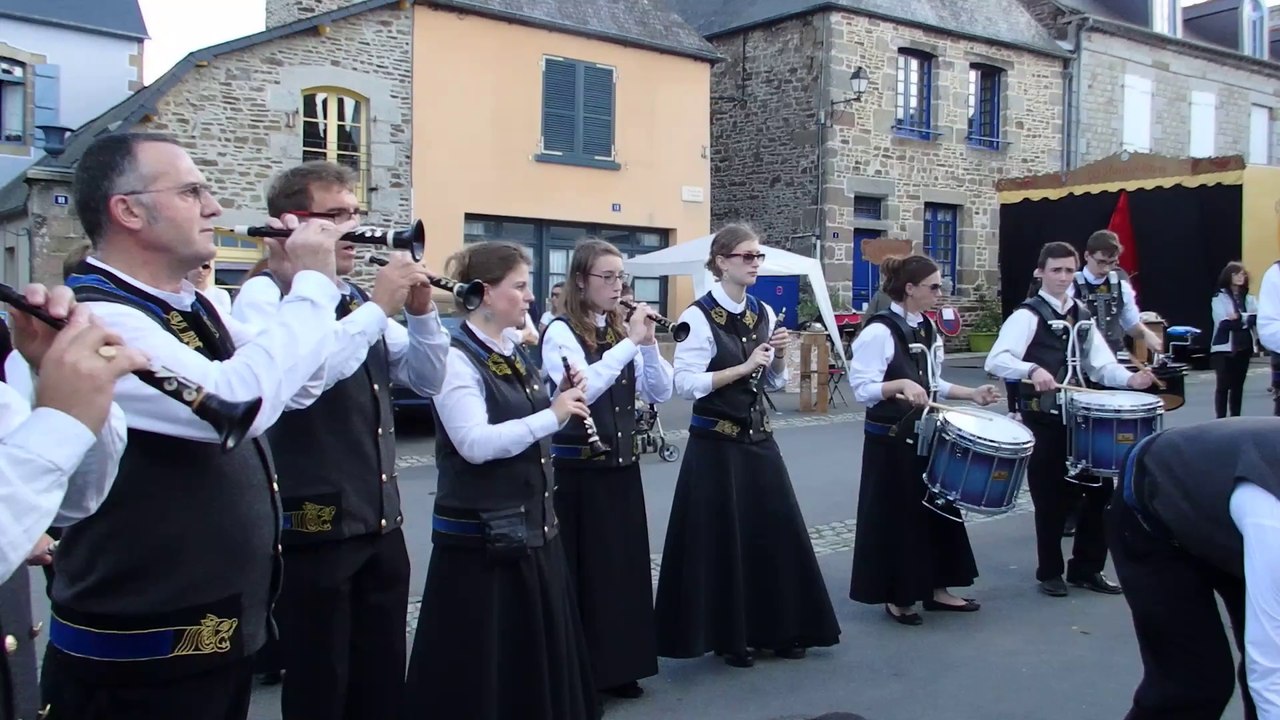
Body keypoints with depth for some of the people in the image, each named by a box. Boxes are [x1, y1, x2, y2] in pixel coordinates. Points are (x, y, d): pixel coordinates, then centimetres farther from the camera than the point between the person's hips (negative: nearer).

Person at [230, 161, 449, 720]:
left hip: (380, 526, 7)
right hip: (313, 528, -7)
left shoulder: (358, 299, 11)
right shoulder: (265, 295, -10)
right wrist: (380, 308, -22)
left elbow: (428, 380, 13)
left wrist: (421, 312, -3)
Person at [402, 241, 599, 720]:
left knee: (541, 646, 16)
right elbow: (475, 444, -27)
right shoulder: (455, 359, -15)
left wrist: (568, 400, 0)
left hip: (533, 525, 8)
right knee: (481, 658, 2)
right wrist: (552, 416, -23)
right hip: (479, 535, -8)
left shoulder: (515, 353, 11)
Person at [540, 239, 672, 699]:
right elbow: (582, 388, -28)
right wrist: (630, 343, -26)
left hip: (623, 467, 6)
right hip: (578, 471, -6)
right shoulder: (560, 333, -10)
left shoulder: (621, 330, 9)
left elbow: (660, 394, 3)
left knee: (626, 565, 11)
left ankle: (619, 667, 25)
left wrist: (648, 343, -11)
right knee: (582, 571, 1)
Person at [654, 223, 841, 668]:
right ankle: (730, 636, 17)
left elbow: (776, 383, 14)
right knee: (723, 539, 1)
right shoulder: (698, 317, -11)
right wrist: (744, 366, -19)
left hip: (759, 439, 6)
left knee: (777, 530, 9)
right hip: (716, 443, -6)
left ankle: (779, 629, 24)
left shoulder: (764, 313, 8)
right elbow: (685, 384, -19)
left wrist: (779, 356, -6)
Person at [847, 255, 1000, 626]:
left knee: (938, 507, 13)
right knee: (896, 515, 2)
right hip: (891, 439, -8)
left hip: (926, 435, 8)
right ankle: (896, 596, 16)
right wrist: (901, 385, -35)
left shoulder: (928, 328, 9)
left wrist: (972, 393, 5)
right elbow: (862, 389, -21)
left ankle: (936, 588, 27)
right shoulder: (879, 331, -17)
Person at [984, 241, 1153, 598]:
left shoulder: (1081, 315, 13)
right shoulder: (1027, 315, -11)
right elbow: (996, 360, -25)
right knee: (1051, 498, 3)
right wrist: (1032, 370, -42)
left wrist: (1130, 379, -12)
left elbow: (1100, 364, 7)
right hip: (1043, 420, -6)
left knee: (1100, 487, 9)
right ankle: (1050, 573, 22)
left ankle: (1087, 568, 26)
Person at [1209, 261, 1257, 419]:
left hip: (1244, 347, 5)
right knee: (1224, 385, -4)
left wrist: (1239, 317, -16)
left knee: (1238, 385, 9)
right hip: (1224, 347, -5)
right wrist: (1246, 319, -11)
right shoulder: (1219, 297, -3)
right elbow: (1223, 323, -14)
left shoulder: (1248, 298, 12)